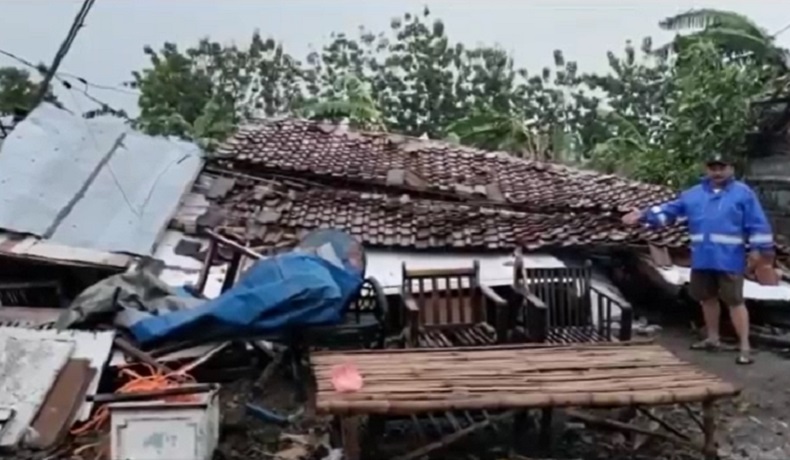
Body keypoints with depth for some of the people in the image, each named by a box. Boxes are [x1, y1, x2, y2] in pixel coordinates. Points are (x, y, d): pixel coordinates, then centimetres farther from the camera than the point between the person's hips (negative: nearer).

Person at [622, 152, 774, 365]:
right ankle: (713, 339, 32)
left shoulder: (743, 193, -1)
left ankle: (744, 347, 3)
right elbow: (670, 210, 11)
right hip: (702, 259, 5)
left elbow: (757, 223, -3)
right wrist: (644, 216, 2)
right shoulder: (694, 194, 11)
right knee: (707, 298, 16)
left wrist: (760, 249, -8)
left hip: (729, 260, -5)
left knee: (735, 300, -4)